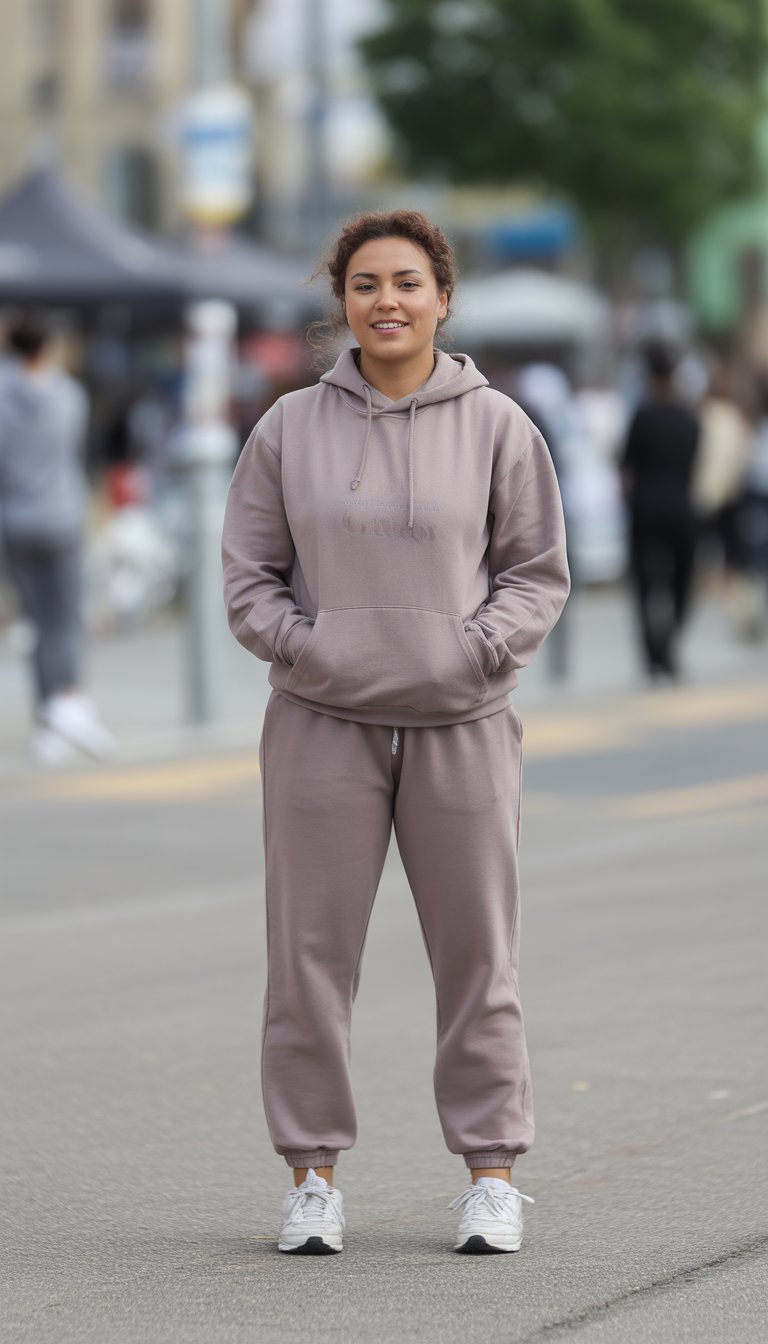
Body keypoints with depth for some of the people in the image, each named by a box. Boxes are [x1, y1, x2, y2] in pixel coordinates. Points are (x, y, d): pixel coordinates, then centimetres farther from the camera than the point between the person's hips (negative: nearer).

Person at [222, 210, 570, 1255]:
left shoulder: (498, 427, 2)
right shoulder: (290, 430, 3)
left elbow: (539, 573, 5)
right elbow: (250, 575, 6)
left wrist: (478, 647, -10)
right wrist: (303, 646, -9)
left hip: (462, 725, 0)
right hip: (323, 725, 0)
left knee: (478, 954, 4)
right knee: (311, 955, 1)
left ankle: (492, 1172, 14)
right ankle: (314, 1174, 11)